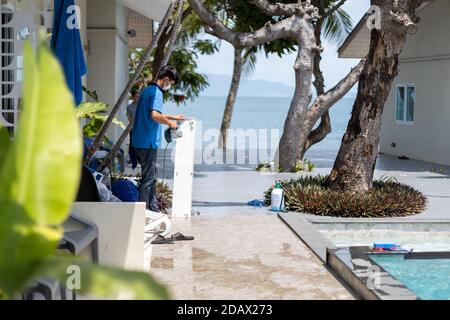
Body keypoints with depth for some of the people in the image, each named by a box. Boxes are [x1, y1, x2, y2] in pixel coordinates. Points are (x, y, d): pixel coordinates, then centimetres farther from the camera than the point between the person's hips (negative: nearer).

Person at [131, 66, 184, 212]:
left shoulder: (146, 91, 17)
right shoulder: (156, 93, -14)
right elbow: (155, 115, -28)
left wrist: (172, 117, 30)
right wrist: (170, 123, -12)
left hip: (139, 141, 10)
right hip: (148, 143, -10)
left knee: (151, 174, 17)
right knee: (148, 177, -4)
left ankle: (153, 208, 24)